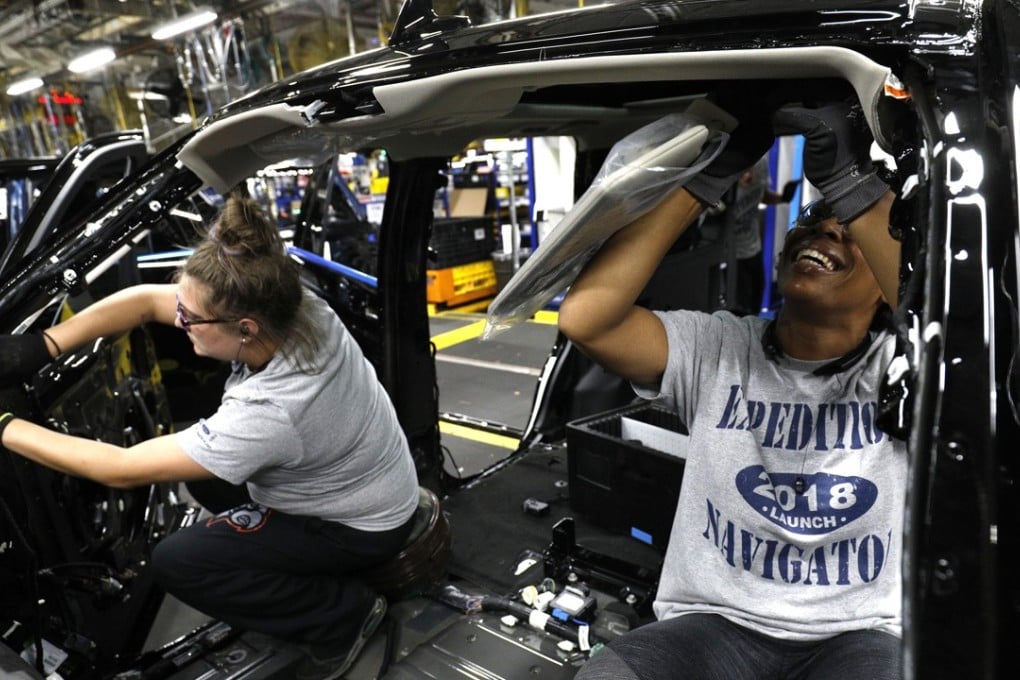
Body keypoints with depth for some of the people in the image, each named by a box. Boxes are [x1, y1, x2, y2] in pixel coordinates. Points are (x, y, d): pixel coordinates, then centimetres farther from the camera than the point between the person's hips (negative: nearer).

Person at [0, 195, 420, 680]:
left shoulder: (267, 413, -38)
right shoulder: (291, 308, -20)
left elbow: (121, 470, -26)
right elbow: (145, 301, -8)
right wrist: (39, 348, -13)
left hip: (363, 527, -7)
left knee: (175, 562, -8)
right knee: (196, 450, 12)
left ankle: (344, 613, 1)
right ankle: (298, 560, 20)